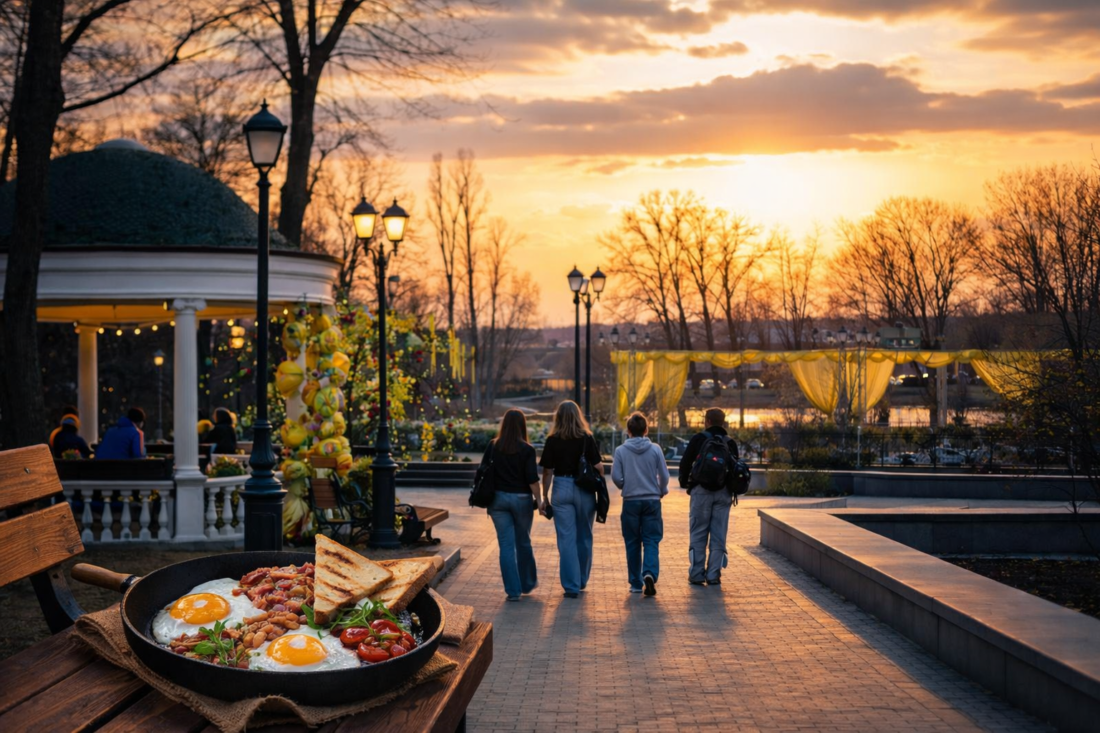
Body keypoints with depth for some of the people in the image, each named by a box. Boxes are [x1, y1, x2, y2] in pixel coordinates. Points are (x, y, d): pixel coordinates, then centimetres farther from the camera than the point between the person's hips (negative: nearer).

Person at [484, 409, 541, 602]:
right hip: (521, 499, -1)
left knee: (506, 545, 4)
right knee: (523, 542, 16)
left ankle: (513, 590, 2)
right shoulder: (527, 450, -9)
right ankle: (528, 583, 30)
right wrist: (538, 500, -3)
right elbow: (532, 479, -12)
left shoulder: (493, 446, -2)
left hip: (498, 499, 1)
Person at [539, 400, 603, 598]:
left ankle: (571, 586, 2)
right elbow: (597, 467, -7)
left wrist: (544, 498, 6)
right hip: (584, 490, 1)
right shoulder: (587, 438, -3)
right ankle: (581, 581, 28)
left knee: (566, 539, 3)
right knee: (584, 537, 15)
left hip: (561, 489, -1)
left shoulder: (553, 440, -2)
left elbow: (547, 472, -1)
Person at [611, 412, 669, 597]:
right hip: (652, 500, 0)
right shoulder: (655, 449, -3)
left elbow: (616, 477, -6)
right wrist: (662, 491, 18)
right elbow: (664, 475, 0)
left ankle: (636, 583, 14)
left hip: (630, 501, 0)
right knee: (651, 541, 2)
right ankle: (650, 573, -22)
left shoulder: (621, 451, -5)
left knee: (633, 543, 9)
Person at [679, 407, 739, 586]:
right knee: (718, 535, 5)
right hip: (724, 493, 3)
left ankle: (696, 574, 2)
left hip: (702, 491, -3)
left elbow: (685, 463, 0)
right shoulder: (730, 443, 9)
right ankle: (714, 575, 5)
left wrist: (684, 482, 15)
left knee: (698, 534, 3)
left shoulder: (698, 439, -2)